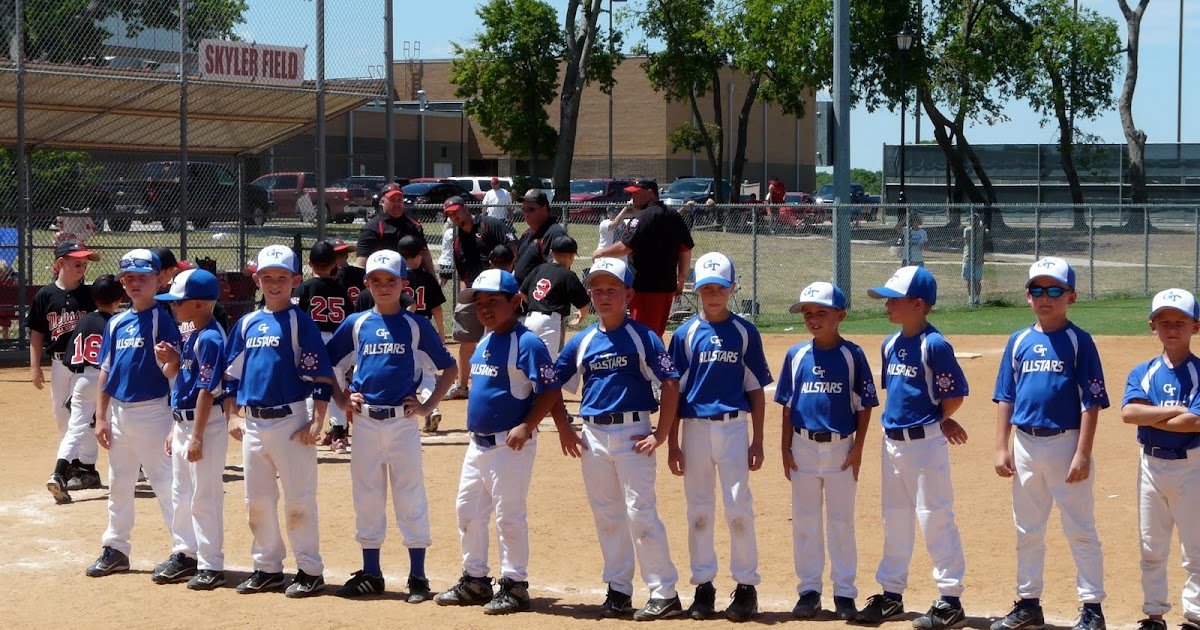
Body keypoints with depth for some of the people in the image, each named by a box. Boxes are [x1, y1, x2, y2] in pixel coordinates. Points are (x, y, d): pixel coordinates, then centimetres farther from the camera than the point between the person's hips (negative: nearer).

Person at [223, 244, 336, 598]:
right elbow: (231, 374, 17)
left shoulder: (300, 322, -5)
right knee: (257, 499, 11)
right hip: (253, 423, 6)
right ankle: (267, 567, 21)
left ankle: (310, 570, 3)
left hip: (290, 421, -6)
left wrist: (317, 422, -15)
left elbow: (322, 376, -9)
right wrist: (231, 417, 10)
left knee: (299, 498, -3)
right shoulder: (247, 324, 11)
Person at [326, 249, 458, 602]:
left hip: (403, 422, -3)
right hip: (365, 423, 3)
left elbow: (450, 368, 6)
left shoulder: (415, 325, 1)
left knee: (411, 498, -1)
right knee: (366, 498, 8)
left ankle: (418, 578, 3)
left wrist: (428, 406, -2)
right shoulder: (356, 324, 7)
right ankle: (370, 574, 17)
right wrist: (343, 399, 4)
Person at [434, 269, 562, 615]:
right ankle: (475, 581, 24)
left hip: (510, 446, -9)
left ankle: (514, 586, 3)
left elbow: (551, 392, -18)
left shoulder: (526, 343, -14)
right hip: (478, 443, 9)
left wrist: (526, 426, -24)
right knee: (468, 511, 14)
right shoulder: (483, 343, 12)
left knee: (509, 515, -5)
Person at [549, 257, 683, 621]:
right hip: (593, 436, 5)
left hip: (632, 432, -5)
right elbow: (552, 384, 16)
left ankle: (665, 593, -6)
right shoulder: (582, 342, 9)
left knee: (641, 513, -9)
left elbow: (670, 385, -7)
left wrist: (660, 436, -11)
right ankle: (618, 590, 17)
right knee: (606, 517, 9)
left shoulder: (642, 338, -4)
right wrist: (564, 428, 7)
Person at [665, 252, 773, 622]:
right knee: (699, 510, 7)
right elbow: (674, 391, 5)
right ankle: (703, 586, 14)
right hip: (695, 428, 1)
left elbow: (756, 390, 5)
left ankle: (746, 586, 4)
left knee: (739, 507, -4)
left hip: (734, 427, -1)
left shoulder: (745, 333, 3)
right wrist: (672, 443, 1)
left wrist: (757, 440, 0)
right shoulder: (686, 334, 4)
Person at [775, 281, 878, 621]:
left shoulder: (852, 355, -2)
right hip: (804, 446, 3)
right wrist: (786, 448, 3)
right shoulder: (796, 355, 5)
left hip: (841, 448, -3)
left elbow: (864, 406, -1)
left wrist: (857, 448, -7)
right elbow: (787, 405, 9)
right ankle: (809, 590, 15)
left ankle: (844, 593, 10)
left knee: (841, 522, 3)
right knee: (805, 522, 7)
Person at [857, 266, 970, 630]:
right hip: (892, 442, 8)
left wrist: (934, 421, 3)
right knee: (894, 519, 14)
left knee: (935, 518, -5)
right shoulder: (891, 344, 8)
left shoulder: (934, 345, -15)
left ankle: (950, 600, 0)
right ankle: (891, 595, 24)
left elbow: (954, 397, -13)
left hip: (926, 442, -8)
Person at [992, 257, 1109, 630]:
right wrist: (1002, 448, 3)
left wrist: (1082, 454, -14)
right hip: (1025, 445, 5)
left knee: (1080, 530, -1)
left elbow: (1091, 402, -8)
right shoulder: (1019, 342, 8)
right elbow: (1005, 398, 10)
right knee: (1027, 531, 14)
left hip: (1065, 445, -5)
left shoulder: (1079, 341, -5)